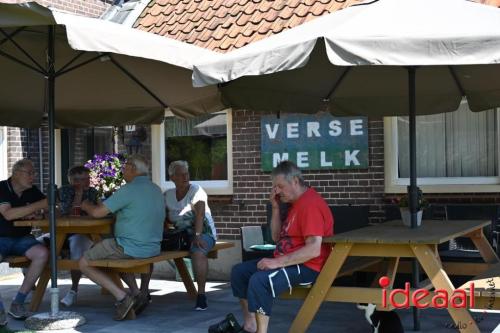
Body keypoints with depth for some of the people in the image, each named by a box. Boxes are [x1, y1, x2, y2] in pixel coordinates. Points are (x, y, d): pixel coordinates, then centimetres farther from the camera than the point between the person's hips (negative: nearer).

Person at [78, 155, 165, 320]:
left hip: (131, 248, -9)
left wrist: (86, 205, 9)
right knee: (116, 255, 35)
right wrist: (101, 204, 25)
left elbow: (97, 212, -15)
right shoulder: (157, 190, 11)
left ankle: (122, 297, -8)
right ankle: (136, 293, 18)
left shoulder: (129, 189, -16)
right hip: (153, 248, 9)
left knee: (84, 263, 3)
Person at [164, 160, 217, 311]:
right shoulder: (168, 195, 11)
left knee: (198, 251, -39)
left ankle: (201, 294, -30)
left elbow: (200, 213, -20)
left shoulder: (196, 191, -6)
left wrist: (197, 235, -34)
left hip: (203, 232, -5)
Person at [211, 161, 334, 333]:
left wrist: (278, 262, -27)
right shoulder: (295, 202, 15)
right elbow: (277, 238, 16)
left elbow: (314, 249, -28)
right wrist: (275, 207, 5)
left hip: (307, 266, -11)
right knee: (239, 271, 11)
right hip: (288, 261, 11)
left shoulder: (311, 204, -19)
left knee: (259, 280, -31)